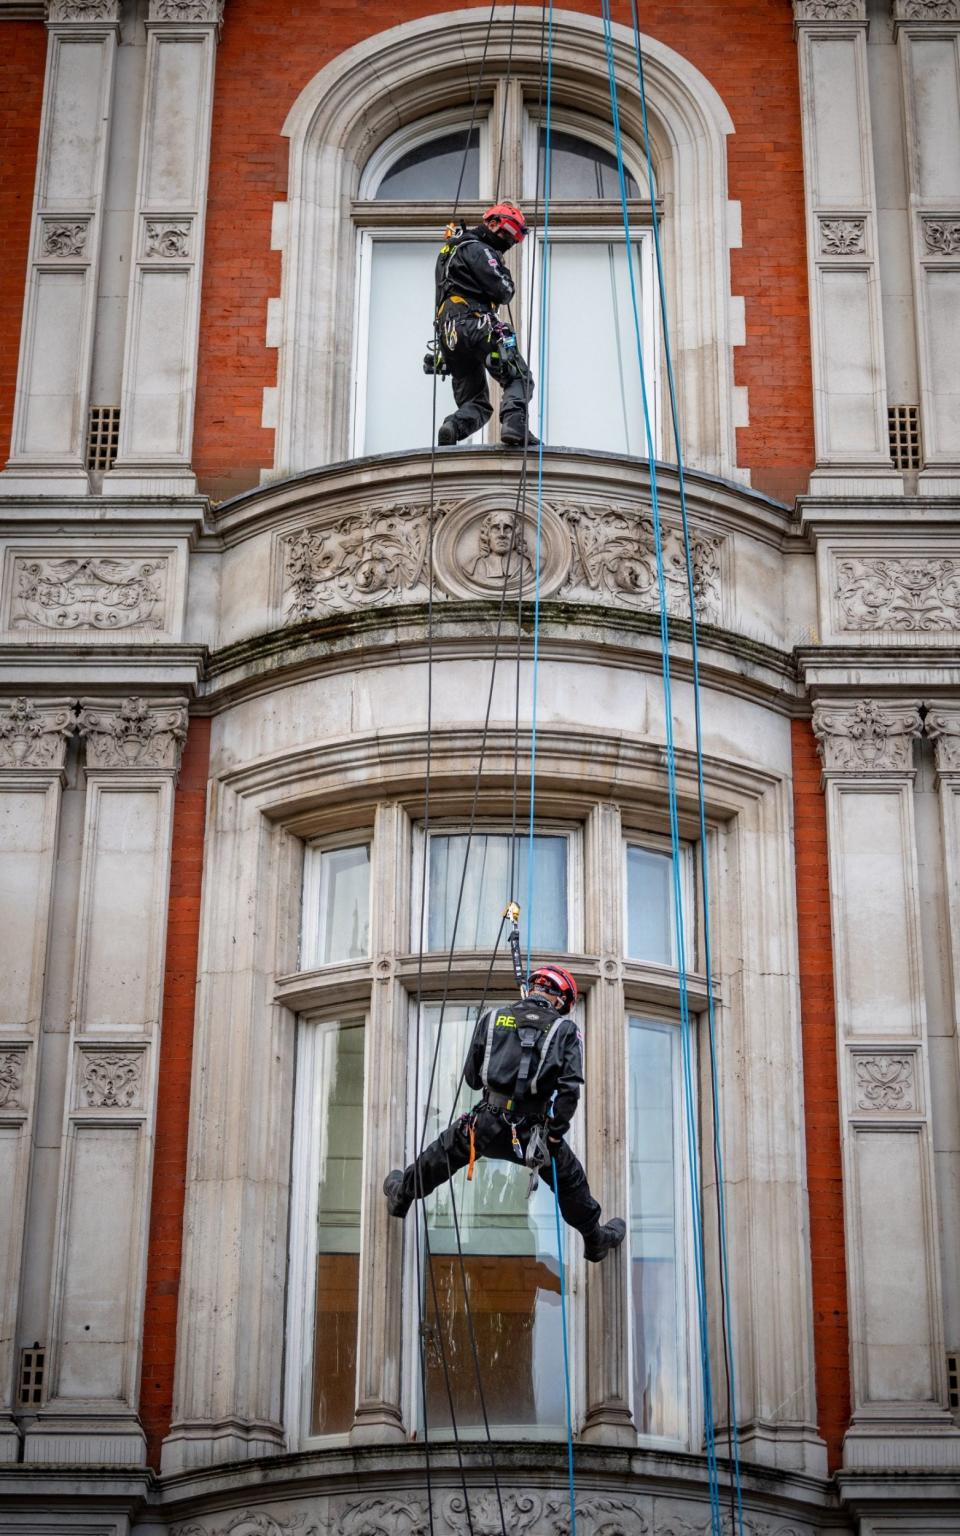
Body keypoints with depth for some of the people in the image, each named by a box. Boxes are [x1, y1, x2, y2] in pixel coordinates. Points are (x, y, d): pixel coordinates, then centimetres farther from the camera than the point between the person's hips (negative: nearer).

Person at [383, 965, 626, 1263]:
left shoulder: (493, 1017, 8)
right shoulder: (566, 1029, 1)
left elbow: (471, 1076, 10)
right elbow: (570, 1087, -10)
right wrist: (555, 1134, -1)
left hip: (486, 1124, 1)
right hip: (534, 1132, -1)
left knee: (442, 1155, 29)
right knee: (570, 1179, 24)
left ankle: (402, 1194, 50)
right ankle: (596, 1240, 39)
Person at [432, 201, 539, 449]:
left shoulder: (452, 250, 30)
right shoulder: (478, 250, -1)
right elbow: (503, 292, -8)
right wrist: (506, 278, 11)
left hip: (448, 333, 9)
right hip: (475, 325, -9)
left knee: (474, 403, 7)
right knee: (518, 379, -9)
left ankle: (453, 427, -22)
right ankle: (515, 426, -33)